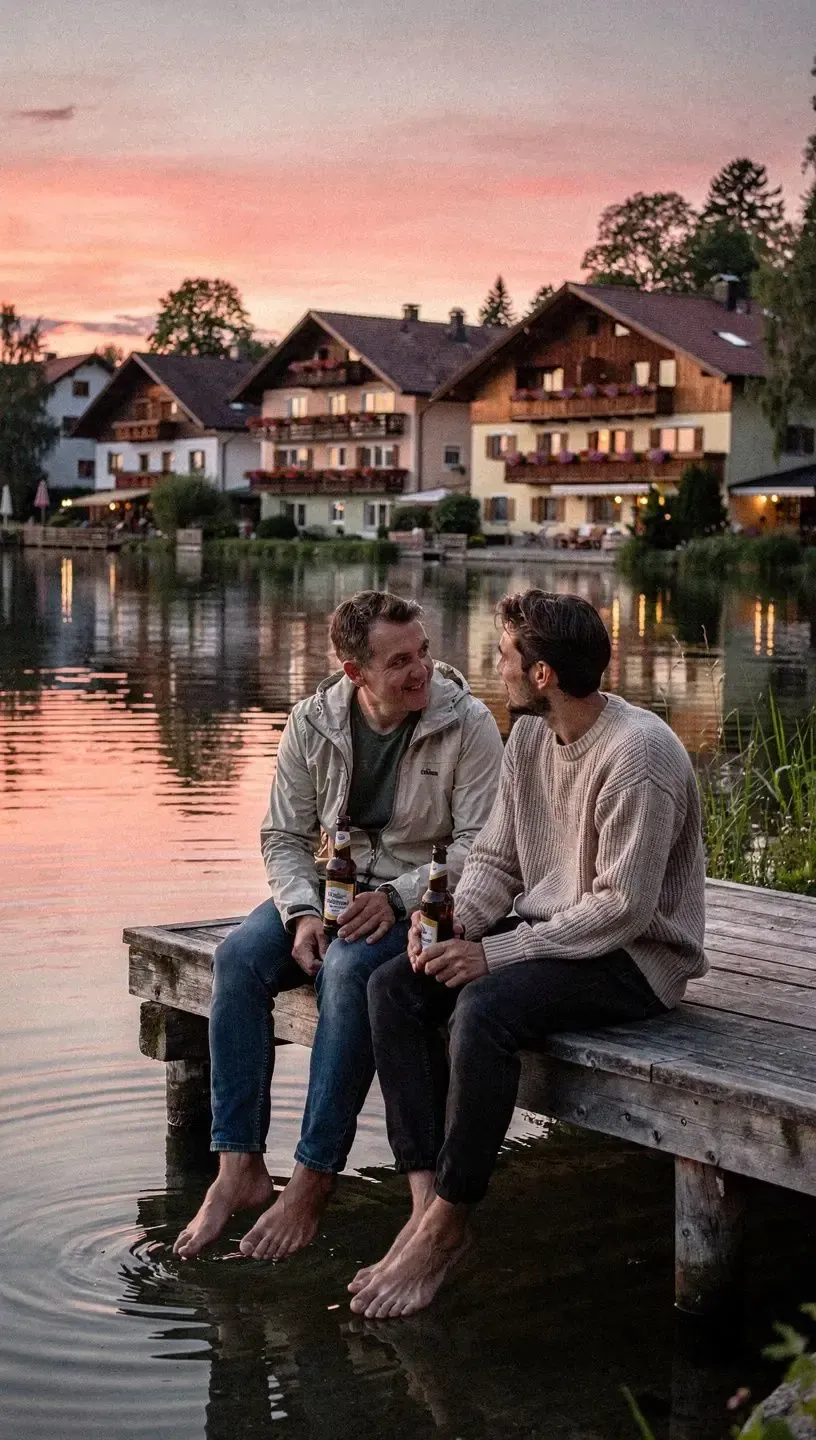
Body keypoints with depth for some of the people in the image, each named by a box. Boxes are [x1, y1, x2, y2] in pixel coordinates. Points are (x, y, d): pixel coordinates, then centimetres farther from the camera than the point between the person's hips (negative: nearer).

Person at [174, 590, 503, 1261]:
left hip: (423, 896, -4)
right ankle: (240, 1168, -19)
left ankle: (313, 1181, -27)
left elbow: (478, 846, -13)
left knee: (349, 971, -34)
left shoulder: (467, 723, -12)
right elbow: (285, 835, 3)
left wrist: (396, 897, -25)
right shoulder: (313, 721, -1)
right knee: (239, 958, -22)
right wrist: (303, 912, -15)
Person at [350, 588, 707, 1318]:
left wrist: (496, 953, -23)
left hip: (638, 957, -8)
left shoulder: (639, 753, -21)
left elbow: (623, 907, -24)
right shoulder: (530, 737, 6)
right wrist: (453, 921, -11)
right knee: (395, 985, -11)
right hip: (546, 933, 9)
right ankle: (425, 1201, -16)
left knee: (485, 1007, -33)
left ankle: (444, 1227, -18)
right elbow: (496, 859, 11)